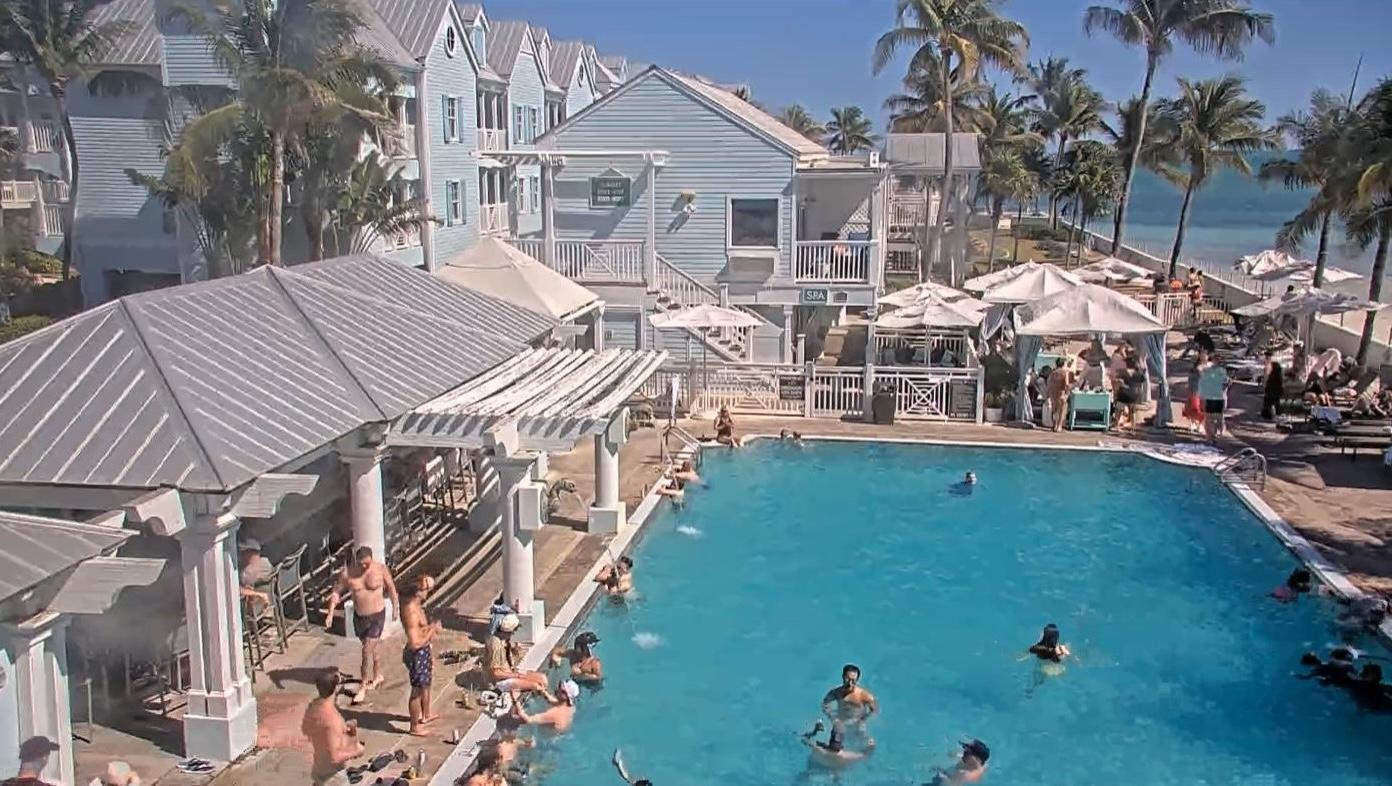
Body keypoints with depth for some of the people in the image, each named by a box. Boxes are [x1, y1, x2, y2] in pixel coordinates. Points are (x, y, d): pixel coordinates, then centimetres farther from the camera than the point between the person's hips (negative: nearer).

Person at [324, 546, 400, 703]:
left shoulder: (380, 569, -16)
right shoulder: (347, 573, -13)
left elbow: (391, 587, -1)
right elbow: (336, 592, -3)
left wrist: (396, 608, 7)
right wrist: (330, 613, -12)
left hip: (377, 616, -3)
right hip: (359, 617, 3)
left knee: (367, 651, -7)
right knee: (370, 649, 21)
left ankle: (363, 687, 5)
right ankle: (378, 676, 43)